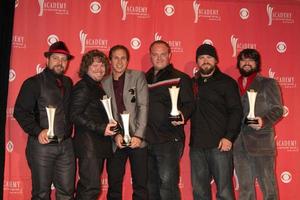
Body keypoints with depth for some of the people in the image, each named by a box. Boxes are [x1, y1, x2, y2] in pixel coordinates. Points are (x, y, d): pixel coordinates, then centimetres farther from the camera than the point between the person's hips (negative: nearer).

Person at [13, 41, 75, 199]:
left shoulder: (68, 83, 13)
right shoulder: (33, 83, -2)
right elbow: (20, 111, -10)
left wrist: (69, 130, 1)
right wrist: (38, 131, -19)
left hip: (66, 145, 5)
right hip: (42, 144, -4)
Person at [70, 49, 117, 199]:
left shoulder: (97, 87, 18)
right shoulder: (83, 87, -10)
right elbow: (75, 115, -19)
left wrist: (108, 128, 7)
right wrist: (101, 128, -22)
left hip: (99, 145, 9)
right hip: (88, 145, -9)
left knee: (86, 186, 15)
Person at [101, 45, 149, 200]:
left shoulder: (138, 77, 2)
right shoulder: (103, 83, 8)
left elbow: (143, 107, -4)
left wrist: (138, 135, -12)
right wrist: (115, 135, -8)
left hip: (137, 139, -1)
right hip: (115, 141, 2)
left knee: (140, 186, 3)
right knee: (114, 186, 8)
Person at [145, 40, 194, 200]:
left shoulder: (180, 78, 0)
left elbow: (189, 103, -5)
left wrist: (182, 116, -25)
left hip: (169, 140, -6)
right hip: (147, 140, 6)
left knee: (167, 183, -8)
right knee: (150, 185, 15)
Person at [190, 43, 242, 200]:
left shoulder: (226, 82, 1)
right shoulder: (192, 83, 15)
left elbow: (236, 111, -6)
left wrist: (229, 137, -14)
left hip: (220, 145, -4)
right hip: (196, 145, 5)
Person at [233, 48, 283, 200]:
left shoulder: (268, 83, 5)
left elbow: (277, 109, -1)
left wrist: (264, 120, -21)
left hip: (261, 143, -4)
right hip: (239, 144, 4)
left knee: (268, 186, -2)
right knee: (244, 188, 11)